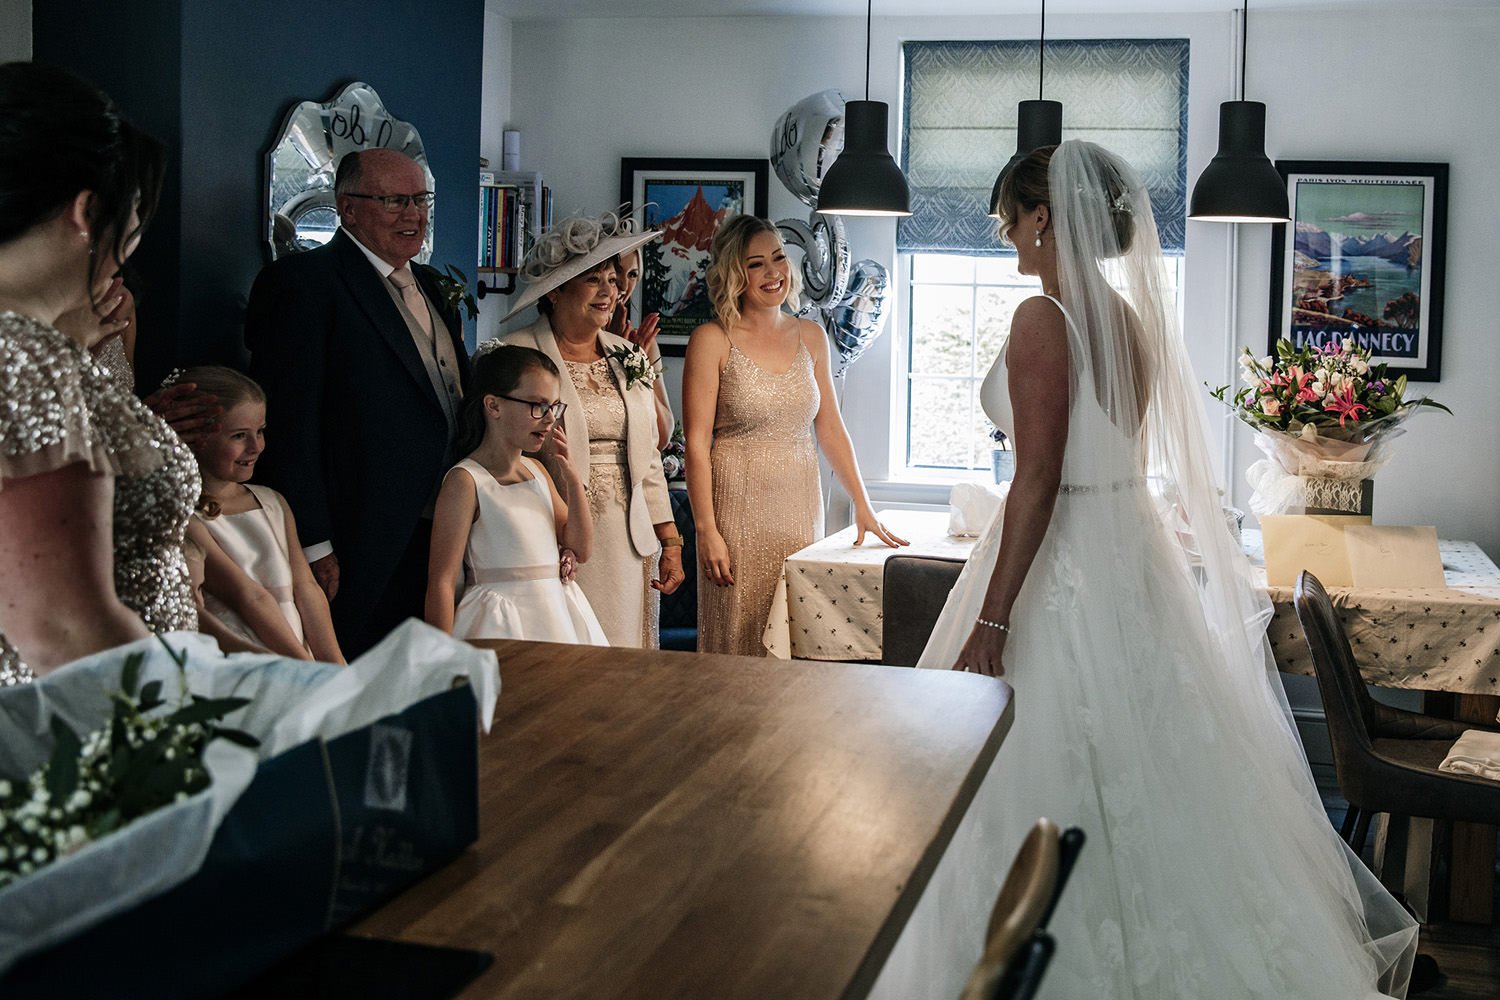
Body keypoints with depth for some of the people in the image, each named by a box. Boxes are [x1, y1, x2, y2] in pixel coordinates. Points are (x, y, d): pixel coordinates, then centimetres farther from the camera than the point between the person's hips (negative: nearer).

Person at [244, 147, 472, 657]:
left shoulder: (428, 285, 18)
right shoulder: (302, 281, -8)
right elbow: (288, 424, -14)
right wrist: (313, 548, -19)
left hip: (445, 541, 8)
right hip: (362, 553, -8)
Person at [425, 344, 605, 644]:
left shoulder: (536, 470, 12)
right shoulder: (466, 481, -11)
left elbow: (581, 549, 13)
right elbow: (442, 582, -14)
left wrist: (573, 478, 1)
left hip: (557, 617, 7)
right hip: (502, 629, -7)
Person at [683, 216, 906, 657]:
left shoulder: (811, 337, 10)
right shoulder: (712, 341, -5)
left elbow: (830, 428, 14)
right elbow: (696, 442, -8)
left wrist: (863, 506, 9)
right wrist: (706, 531, -14)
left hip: (801, 507, 4)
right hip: (739, 510, -4)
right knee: (738, 640, 0)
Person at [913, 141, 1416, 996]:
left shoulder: (1043, 318, -15)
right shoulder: (1130, 317, 9)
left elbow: (1038, 479, -20)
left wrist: (990, 621, -20)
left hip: (1063, 564, -8)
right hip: (1132, 548, 8)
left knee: (1061, 778, 1)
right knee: (1152, 765, 15)